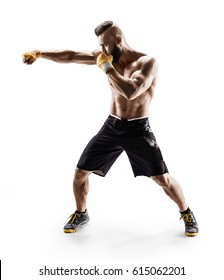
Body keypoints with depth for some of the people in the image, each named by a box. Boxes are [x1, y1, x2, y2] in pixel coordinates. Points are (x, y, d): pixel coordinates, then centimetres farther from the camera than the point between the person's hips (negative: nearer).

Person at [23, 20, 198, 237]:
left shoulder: (147, 62, -16)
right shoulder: (107, 57, 0)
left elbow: (130, 92, -32)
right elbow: (71, 56, 3)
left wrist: (107, 67, -23)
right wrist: (40, 53, -1)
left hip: (138, 130, -4)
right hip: (111, 126, 5)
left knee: (162, 178, -1)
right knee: (80, 172, 4)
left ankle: (187, 214, 25)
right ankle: (81, 214, 29)